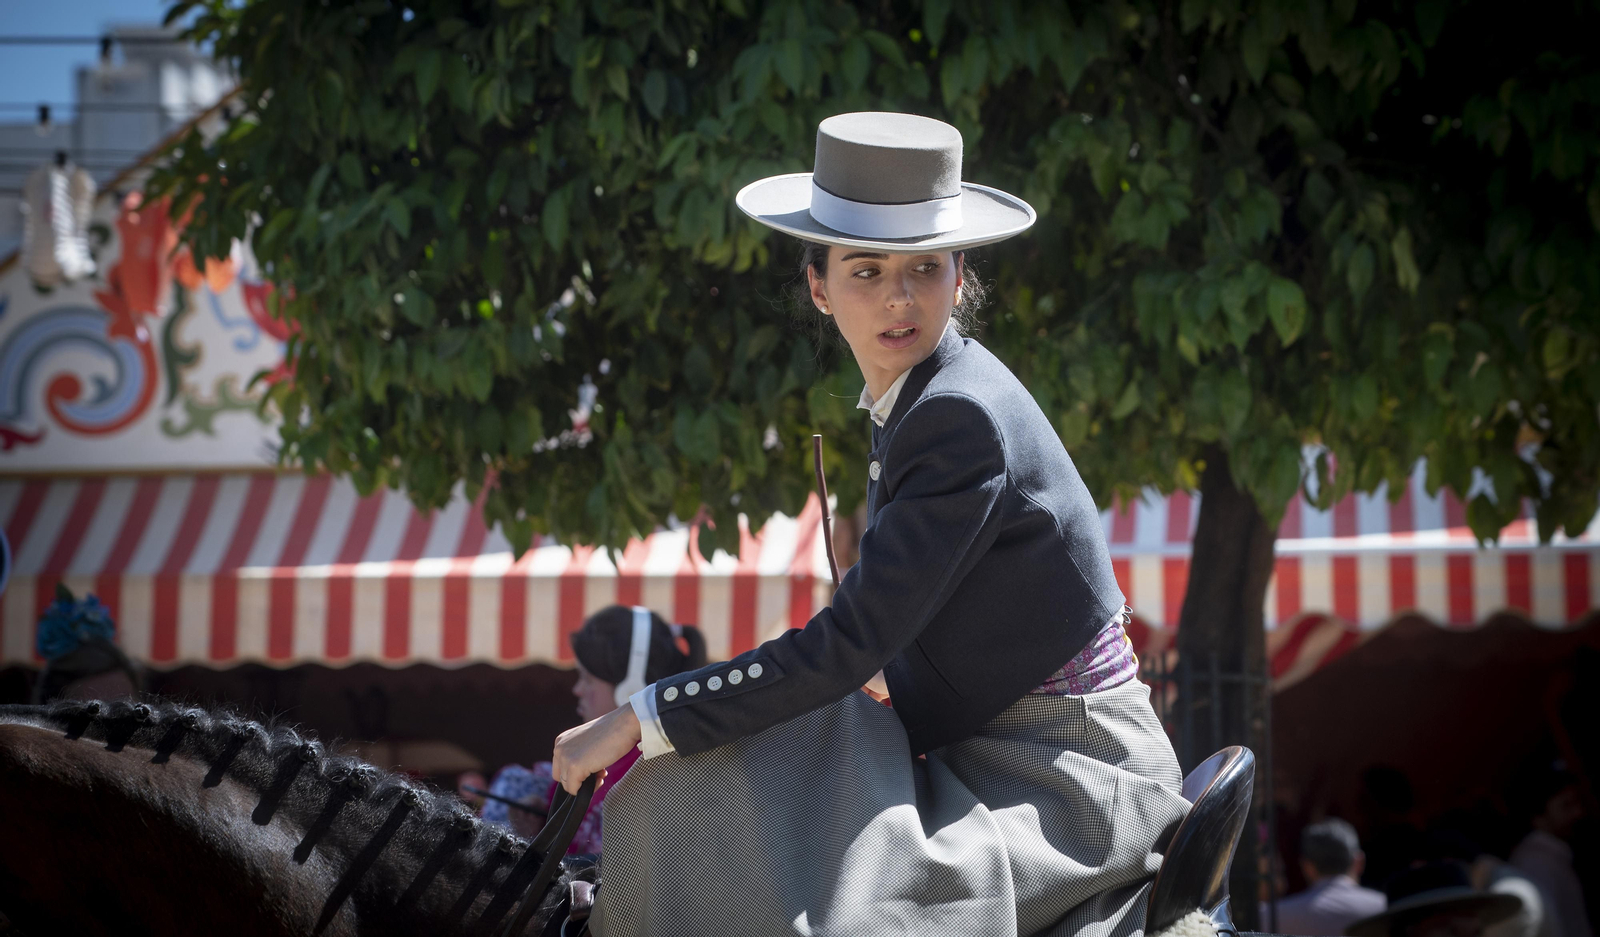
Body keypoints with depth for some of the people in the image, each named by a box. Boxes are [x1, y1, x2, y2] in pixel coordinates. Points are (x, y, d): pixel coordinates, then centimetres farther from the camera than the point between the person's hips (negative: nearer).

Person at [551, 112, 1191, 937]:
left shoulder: (967, 418, -22)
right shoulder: (907, 400, 7)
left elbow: (851, 643, -24)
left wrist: (639, 722, -21)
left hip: (1069, 780, -10)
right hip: (979, 748, 10)